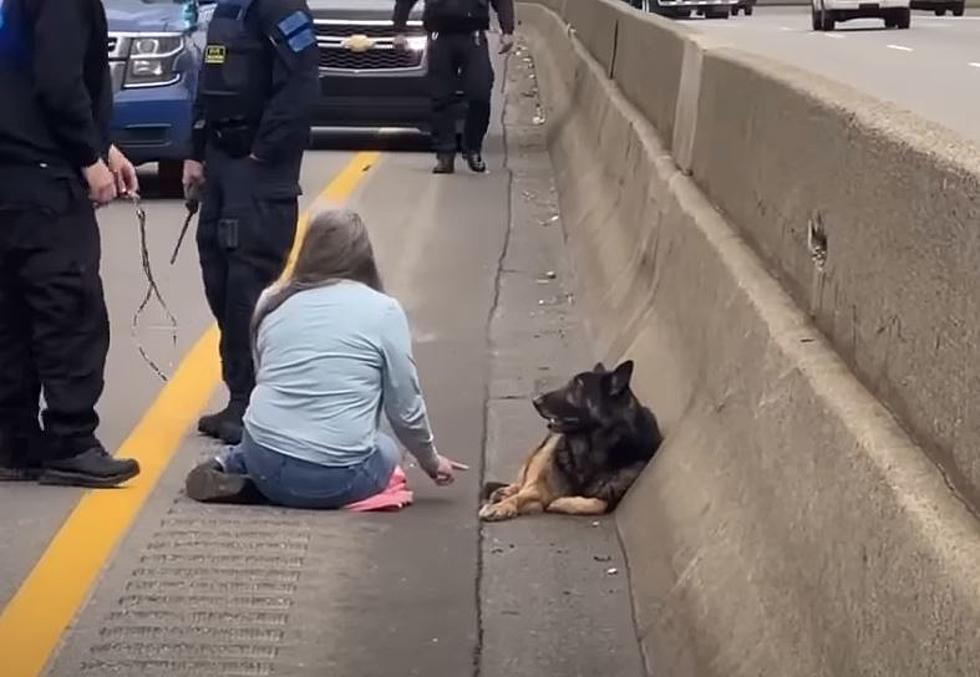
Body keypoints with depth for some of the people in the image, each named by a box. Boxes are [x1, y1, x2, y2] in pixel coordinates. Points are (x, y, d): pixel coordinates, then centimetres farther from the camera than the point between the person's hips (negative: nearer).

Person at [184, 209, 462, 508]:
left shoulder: (271, 303, 6)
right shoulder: (383, 311, -4)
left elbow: (265, 381, 15)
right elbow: (406, 408, 0)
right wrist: (430, 460, 18)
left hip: (264, 463, 5)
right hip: (335, 478, -5)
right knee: (386, 451, 28)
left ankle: (226, 466, 10)